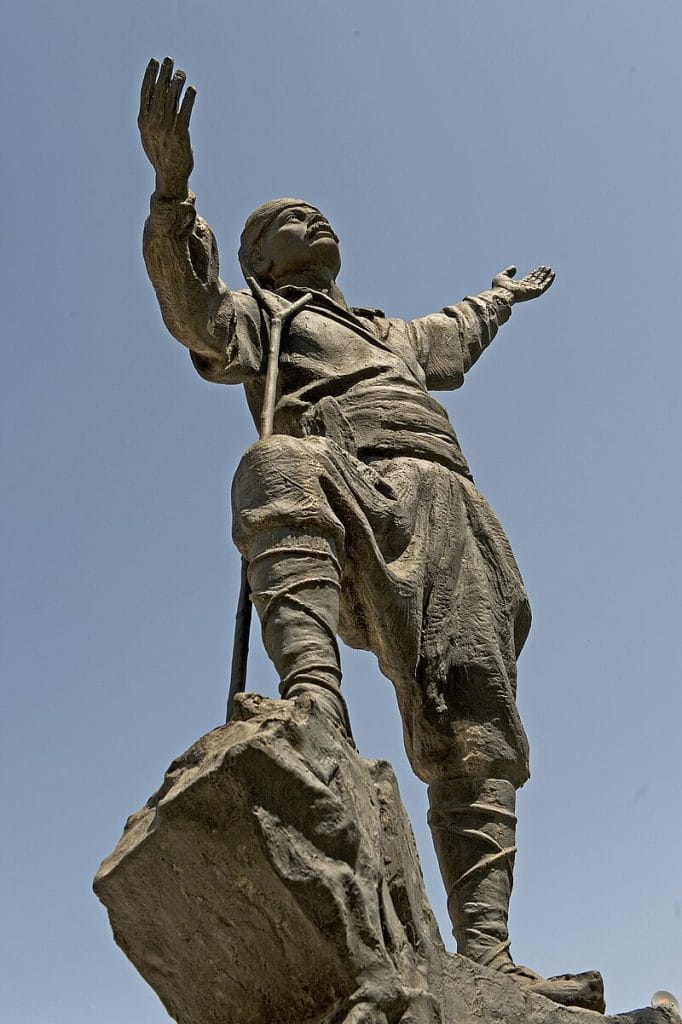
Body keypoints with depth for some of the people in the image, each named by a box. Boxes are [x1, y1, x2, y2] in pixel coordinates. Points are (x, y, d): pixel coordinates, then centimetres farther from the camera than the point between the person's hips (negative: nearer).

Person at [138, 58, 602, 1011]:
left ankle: (483, 950, -19)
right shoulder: (255, 314, 25)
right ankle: (315, 703, -61)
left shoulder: (389, 332, 44)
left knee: (473, 733, -13)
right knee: (281, 468, -43)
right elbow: (191, 306, 2)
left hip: (452, 512, 6)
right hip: (358, 489, -5)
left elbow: (448, 342, 65)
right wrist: (173, 186, -12)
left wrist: (499, 300, 78)